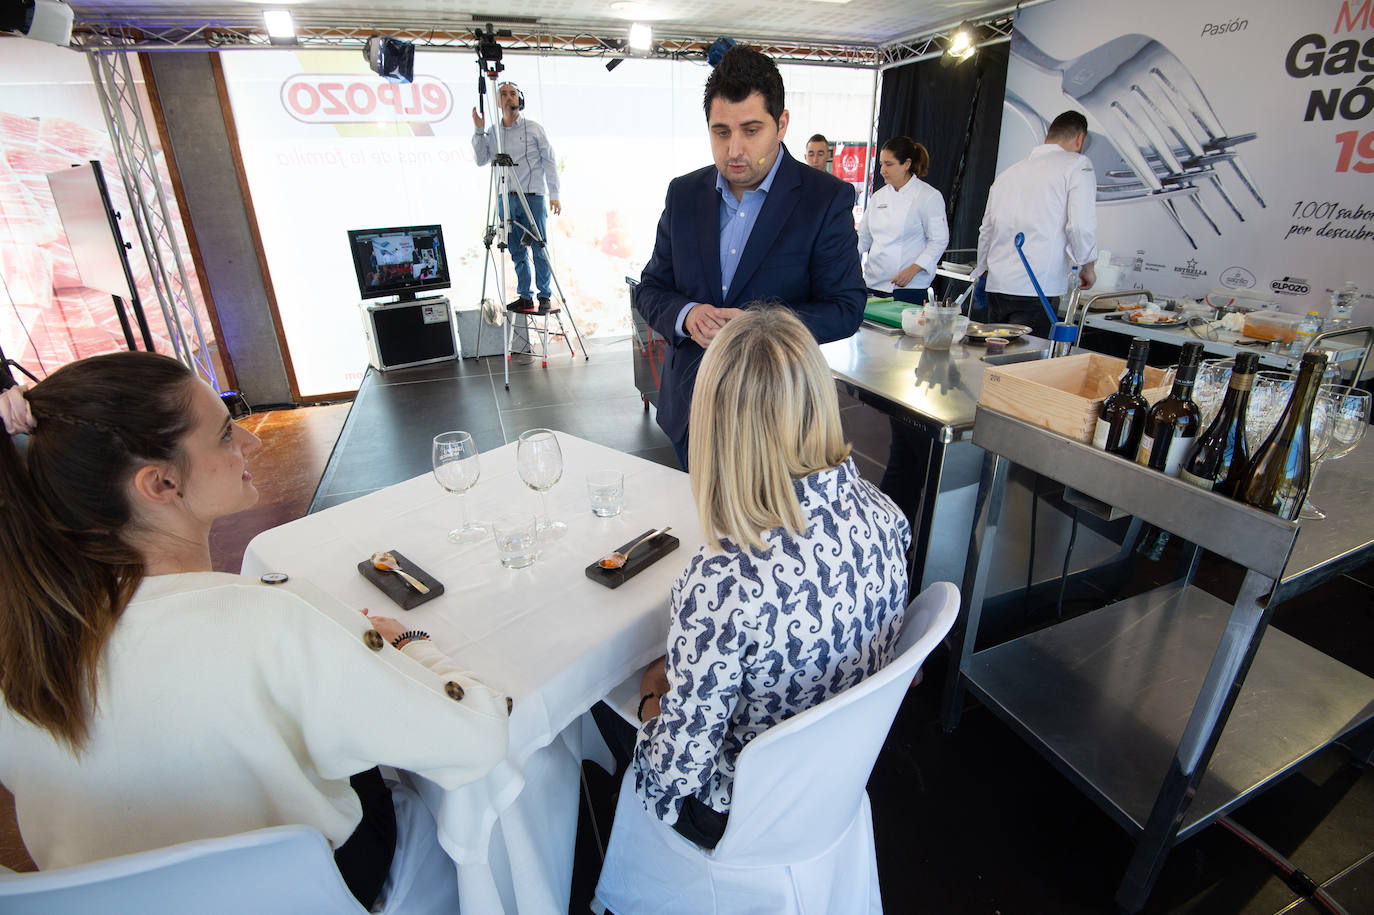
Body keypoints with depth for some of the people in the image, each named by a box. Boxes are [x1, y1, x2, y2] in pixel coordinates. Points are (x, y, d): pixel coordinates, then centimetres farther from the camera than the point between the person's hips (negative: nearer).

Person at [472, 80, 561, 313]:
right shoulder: (492, 132, 14)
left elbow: (549, 161, 4)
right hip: (505, 199, 4)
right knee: (516, 250, 4)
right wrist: (479, 131, 1)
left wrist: (554, 194, -5)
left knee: (539, 248, -6)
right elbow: (481, 160, 12)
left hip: (532, 196, -3)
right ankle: (525, 296, 10)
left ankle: (545, 296, 1)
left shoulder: (533, 129, 6)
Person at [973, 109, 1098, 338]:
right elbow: (1081, 226, -9)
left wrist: (983, 271, 39)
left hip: (997, 286, 6)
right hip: (1038, 289, -6)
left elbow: (986, 230, 25)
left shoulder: (1009, 173, 19)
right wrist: (1088, 267, 8)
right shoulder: (1078, 165, 2)